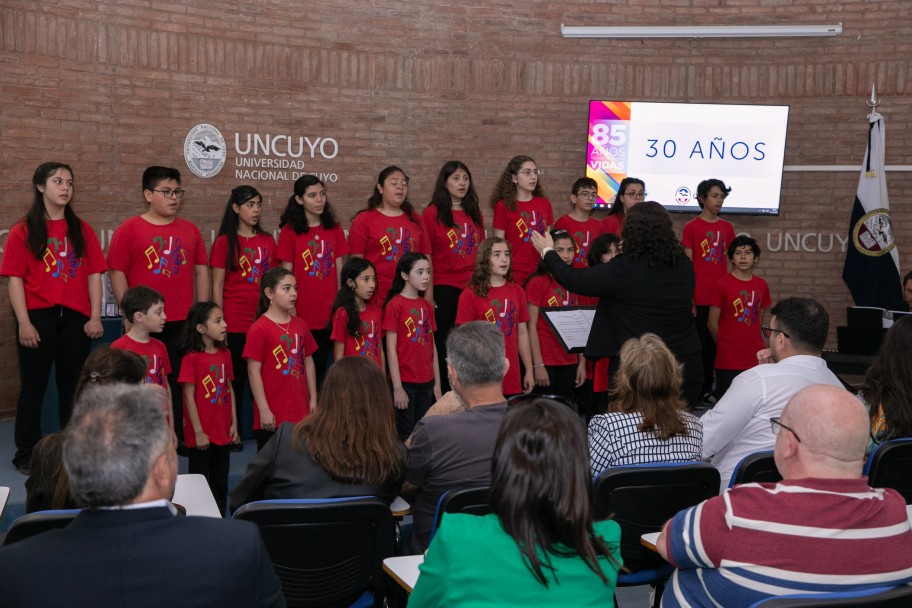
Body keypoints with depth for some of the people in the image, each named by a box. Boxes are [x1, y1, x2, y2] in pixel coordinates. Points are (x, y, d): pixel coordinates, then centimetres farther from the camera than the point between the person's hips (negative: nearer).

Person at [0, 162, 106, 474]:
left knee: (72, 385, 11)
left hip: (75, 317, 3)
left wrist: (95, 317, -3)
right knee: (33, 386, 5)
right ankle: (27, 455, 14)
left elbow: (93, 275, 5)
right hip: (38, 316, -3)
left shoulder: (82, 230, 8)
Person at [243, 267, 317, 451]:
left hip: (300, 411, 6)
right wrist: (264, 410, -13)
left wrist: (313, 399, 11)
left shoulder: (300, 325, 8)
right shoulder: (259, 329, -10)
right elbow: (254, 372, -11)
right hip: (272, 415, -6)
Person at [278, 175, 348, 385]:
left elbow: (340, 272, 9)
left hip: (329, 316, 3)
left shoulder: (334, 229, 8)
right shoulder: (290, 231, -3)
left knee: (322, 370, 9)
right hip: (301, 316, -3)